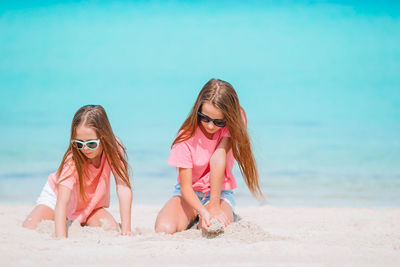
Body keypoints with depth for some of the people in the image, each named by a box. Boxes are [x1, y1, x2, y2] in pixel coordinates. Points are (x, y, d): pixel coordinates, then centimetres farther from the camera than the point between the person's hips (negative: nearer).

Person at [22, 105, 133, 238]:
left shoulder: (114, 149, -27)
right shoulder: (72, 160, -35)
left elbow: (123, 188, -33)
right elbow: (61, 202, -41)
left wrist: (126, 229, -43)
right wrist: (61, 239, -55)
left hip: (89, 205, 2)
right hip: (56, 195, -2)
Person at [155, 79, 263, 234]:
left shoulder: (234, 123, -17)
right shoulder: (187, 135, -20)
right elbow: (186, 186, -20)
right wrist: (203, 211, -39)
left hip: (220, 192, 0)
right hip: (190, 193, 0)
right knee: (164, 229, -28)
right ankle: (192, 216, 6)